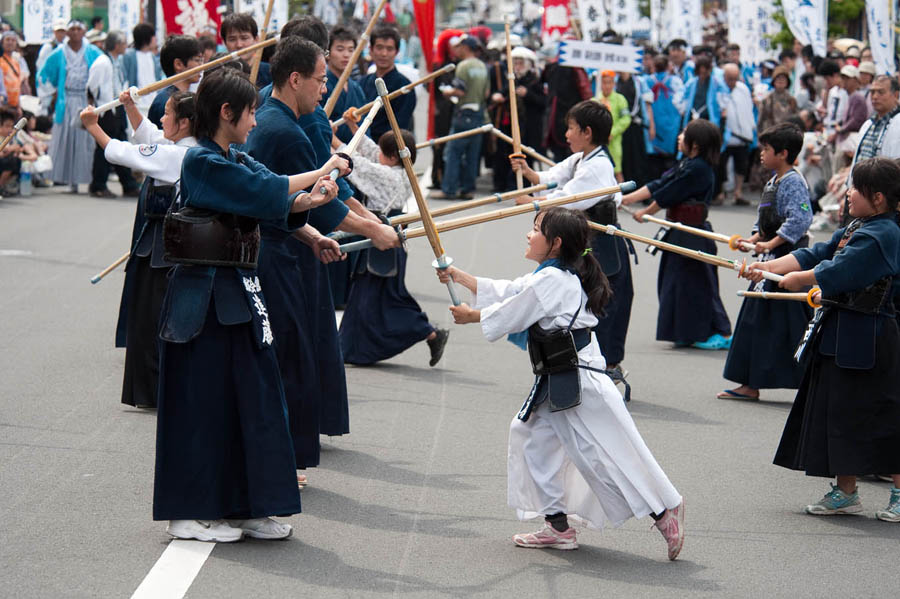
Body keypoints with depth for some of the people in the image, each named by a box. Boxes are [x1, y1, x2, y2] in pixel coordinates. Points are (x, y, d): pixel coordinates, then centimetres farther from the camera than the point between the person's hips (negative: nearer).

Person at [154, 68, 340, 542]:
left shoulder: (237, 161, 13)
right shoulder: (202, 162, -14)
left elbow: (281, 205, 4)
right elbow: (263, 192, -21)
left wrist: (312, 199, -16)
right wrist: (316, 175, -10)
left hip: (238, 291, 9)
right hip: (203, 295, -9)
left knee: (251, 398, 9)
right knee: (201, 402, -2)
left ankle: (243, 507, 17)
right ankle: (188, 514, 7)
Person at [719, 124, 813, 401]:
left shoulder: (793, 182, -15)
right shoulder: (773, 182, 15)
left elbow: (800, 219, -25)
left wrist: (770, 244, -27)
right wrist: (753, 239, 6)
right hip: (770, 262, 10)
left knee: (789, 321, -7)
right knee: (757, 318, 12)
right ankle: (751, 384, 19)